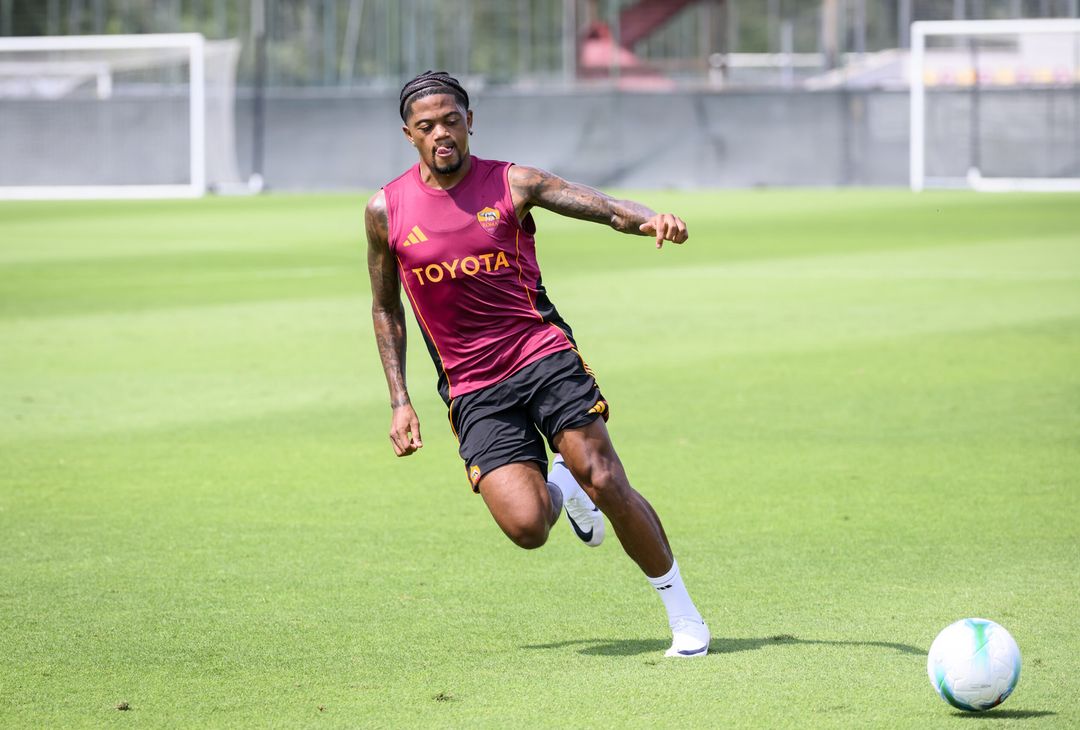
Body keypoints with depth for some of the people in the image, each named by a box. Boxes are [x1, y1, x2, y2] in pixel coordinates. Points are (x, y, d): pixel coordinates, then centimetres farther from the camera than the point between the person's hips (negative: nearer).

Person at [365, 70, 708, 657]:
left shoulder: (512, 184, -1)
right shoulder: (386, 211, 3)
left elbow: (604, 207, -11)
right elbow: (386, 307, 16)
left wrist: (649, 219, -34)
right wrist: (400, 402, 10)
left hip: (543, 356, -1)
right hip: (473, 393, 1)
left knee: (607, 483, -15)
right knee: (527, 526, -17)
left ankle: (682, 612, 4)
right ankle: (560, 488, 21)